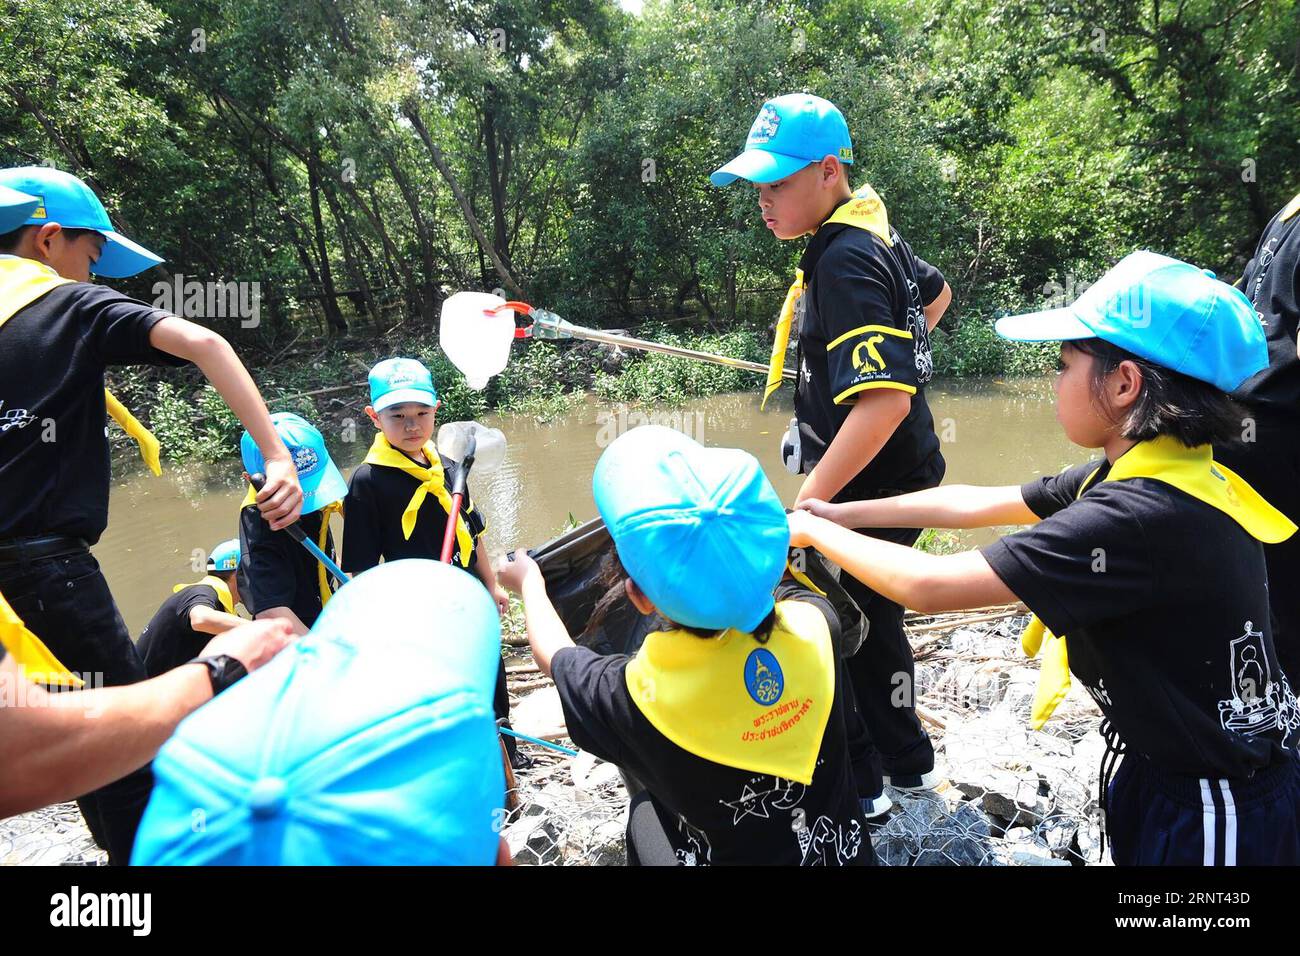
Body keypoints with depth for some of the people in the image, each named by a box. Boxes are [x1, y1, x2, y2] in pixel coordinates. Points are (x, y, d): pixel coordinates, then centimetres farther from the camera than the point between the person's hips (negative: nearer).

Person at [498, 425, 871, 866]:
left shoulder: (635, 696, -31)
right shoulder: (815, 625, -24)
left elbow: (554, 655, -5)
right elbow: (774, 577, 3)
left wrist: (530, 583, 14)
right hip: (843, 851, 3)